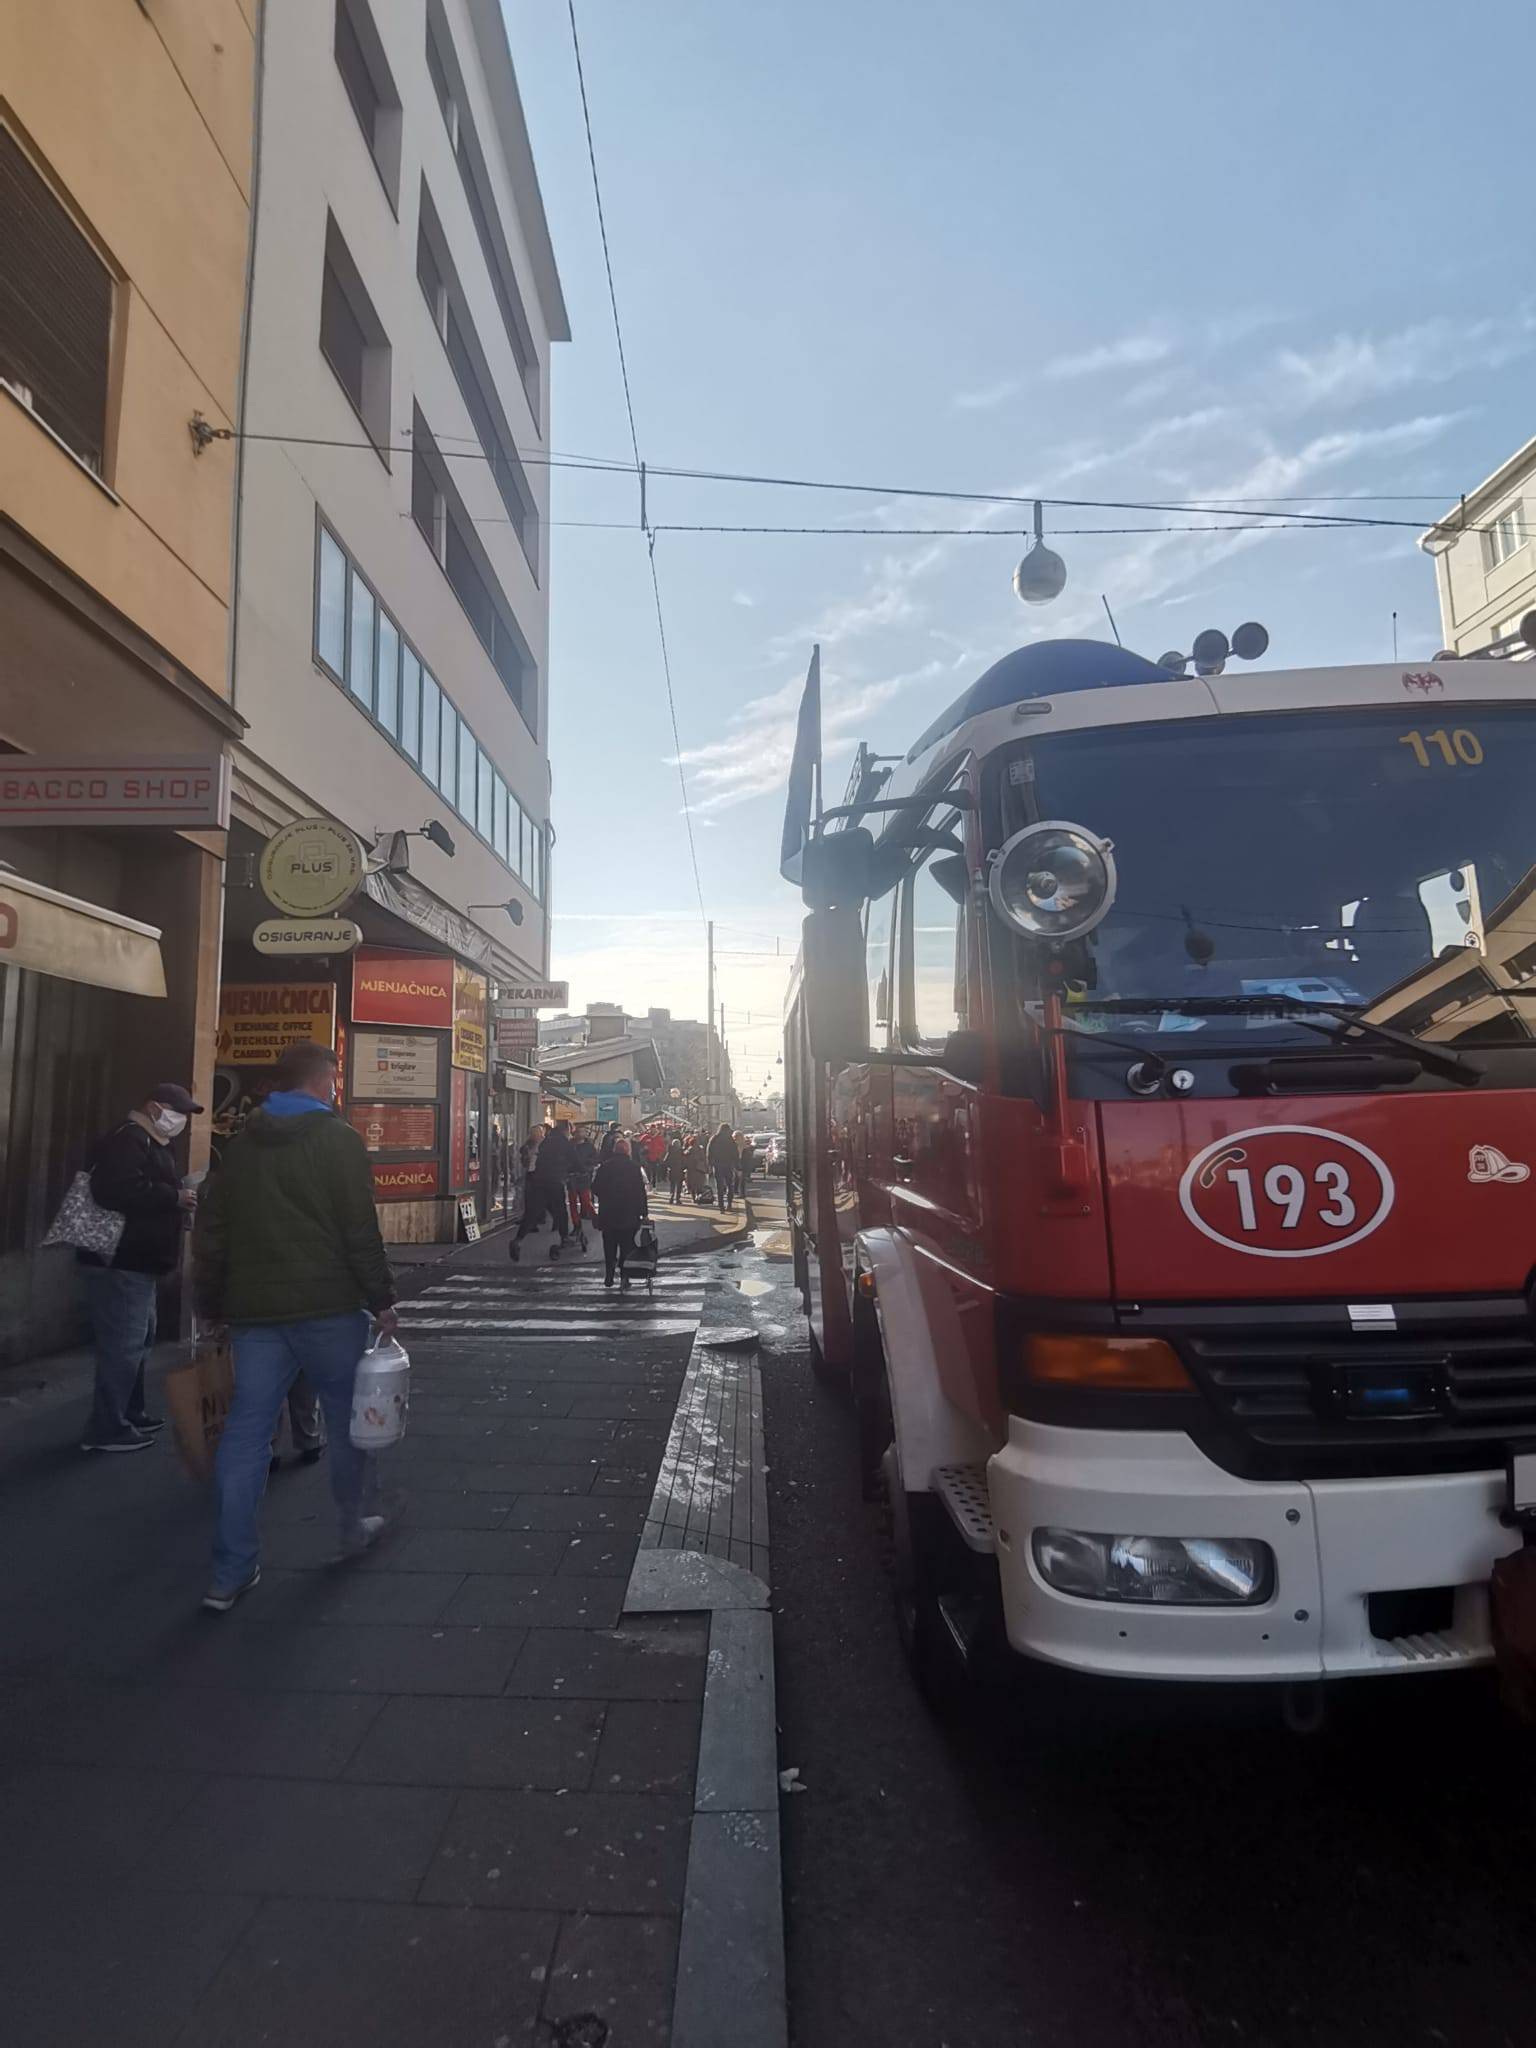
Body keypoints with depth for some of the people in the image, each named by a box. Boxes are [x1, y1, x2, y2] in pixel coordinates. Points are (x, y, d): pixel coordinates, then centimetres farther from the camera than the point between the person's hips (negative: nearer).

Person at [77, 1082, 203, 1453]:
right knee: (123, 1344, -8)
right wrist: (174, 1197, -24)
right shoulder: (126, 1140, -17)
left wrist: (178, 1196, 9)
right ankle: (107, 1429, 0)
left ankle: (130, 1414, 29)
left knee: (138, 1340, 18)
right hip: (119, 1262, -11)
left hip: (136, 1261, 11)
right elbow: (115, 1190, -33)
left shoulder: (151, 1144, 18)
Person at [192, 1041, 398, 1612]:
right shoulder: (339, 1140, -8)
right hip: (328, 1307, -5)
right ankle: (356, 1526, 28)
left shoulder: (241, 1145, 11)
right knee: (349, 1416, 13)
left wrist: (212, 1306, 21)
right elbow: (361, 1231, -13)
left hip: (253, 1309, 5)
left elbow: (210, 1234, 14)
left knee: (245, 1433, 7)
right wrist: (382, 1302, -6)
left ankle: (231, 1572, 9)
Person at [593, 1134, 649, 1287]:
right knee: (627, 1247, 7)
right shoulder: (634, 1166, -8)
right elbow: (641, 1191, -8)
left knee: (609, 1247, 13)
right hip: (629, 1215, -2)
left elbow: (595, 1188, 2)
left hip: (607, 1214, 2)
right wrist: (644, 1212, -1)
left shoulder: (605, 1166, -2)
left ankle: (609, 1276, 13)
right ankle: (624, 1276, 4)